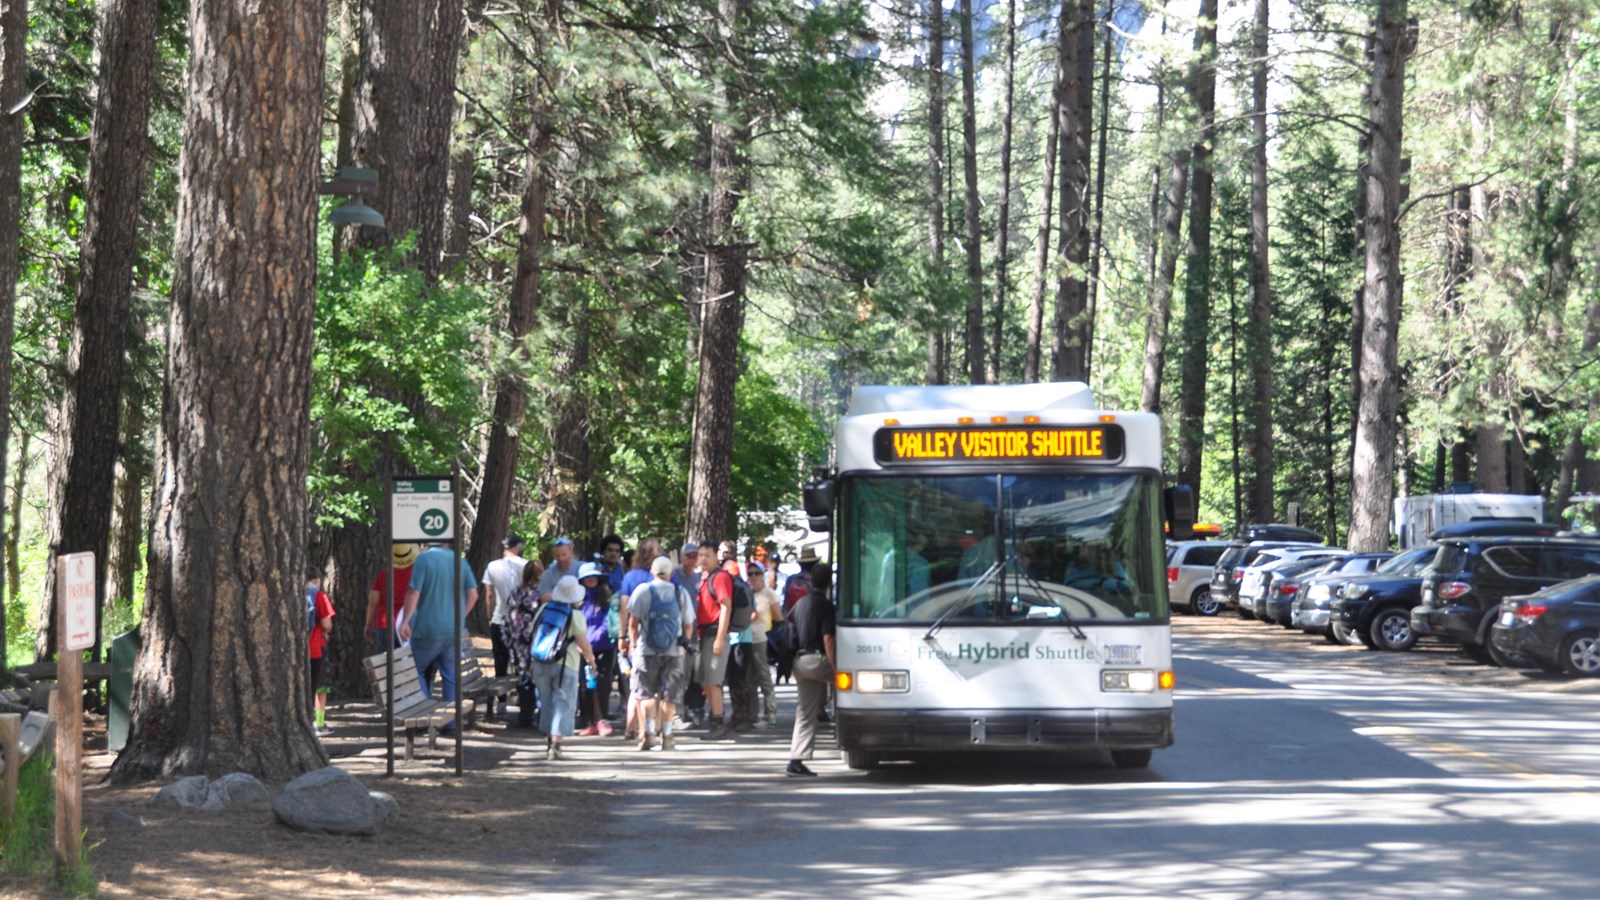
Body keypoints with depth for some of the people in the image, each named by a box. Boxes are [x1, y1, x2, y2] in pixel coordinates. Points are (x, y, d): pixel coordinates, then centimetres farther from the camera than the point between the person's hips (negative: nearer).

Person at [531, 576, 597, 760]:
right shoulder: (575, 615, -10)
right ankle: (555, 746, -11)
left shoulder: (543, 609, 4)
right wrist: (590, 658, 11)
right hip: (564, 664, -5)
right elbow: (584, 644, -8)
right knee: (563, 705, -2)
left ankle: (549, 742, 23)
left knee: (547, 702, 17)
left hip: (540, 663, 5)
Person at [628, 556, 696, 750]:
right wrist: (684, 642, 20)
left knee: (646, 693, 6)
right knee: (669, 695, 7)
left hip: (647, 649, -1)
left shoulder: (643, 590, -2)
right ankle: (666, 736, 5)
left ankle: (648, 734, -4)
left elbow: (633, 622, -4)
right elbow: (689, 625, 7)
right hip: (674, 651, 1)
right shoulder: (681, 593, 5)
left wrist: (633, 643, 7)